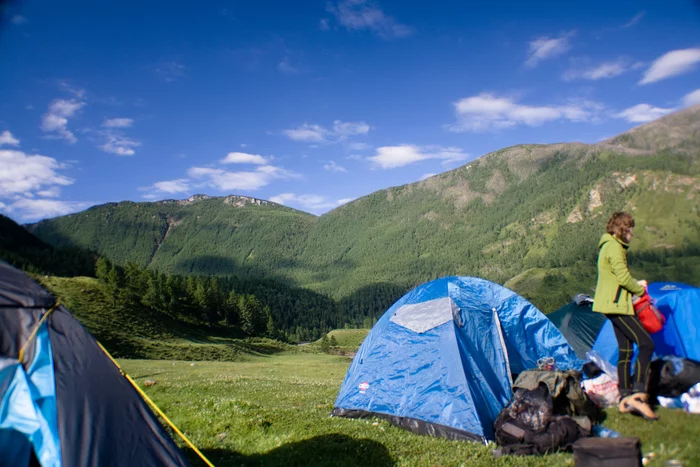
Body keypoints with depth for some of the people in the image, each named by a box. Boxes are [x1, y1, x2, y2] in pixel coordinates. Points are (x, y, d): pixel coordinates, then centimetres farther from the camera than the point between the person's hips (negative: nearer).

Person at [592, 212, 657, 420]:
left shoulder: (610, 245, 19)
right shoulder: (614, 247, -14)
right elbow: (624, 278, -19)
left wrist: (636, 285, 10)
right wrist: (640, 289, -1)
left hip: (613, 304, 11)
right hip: (617, 305, -11)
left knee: (625, 349, 11)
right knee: (646, 344, -12)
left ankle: (625, 398, 14)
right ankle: (638, 395, -14)